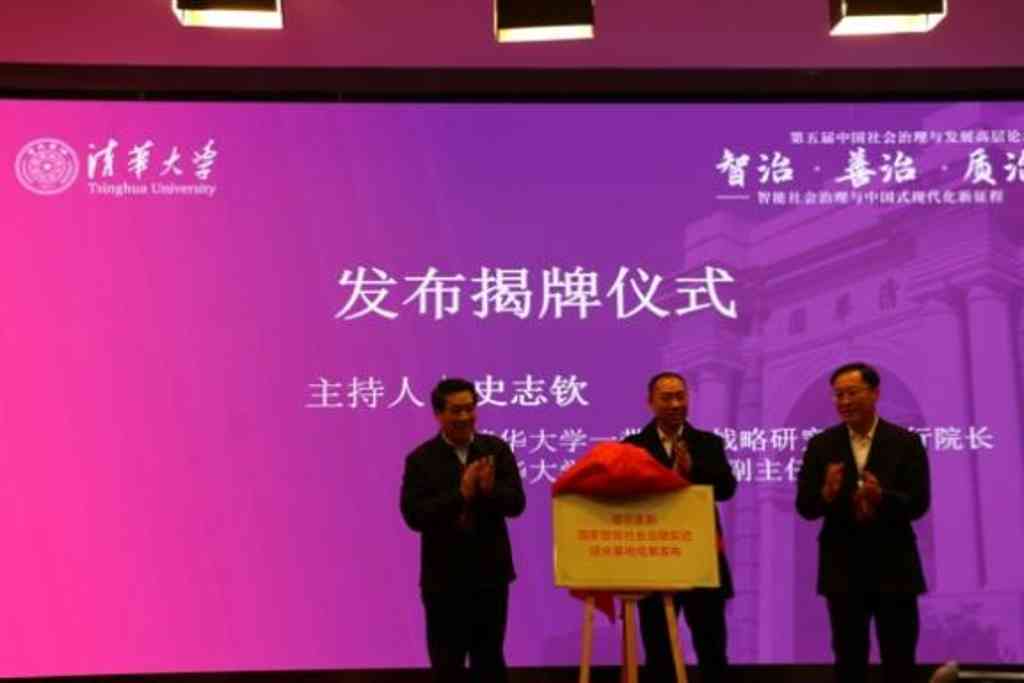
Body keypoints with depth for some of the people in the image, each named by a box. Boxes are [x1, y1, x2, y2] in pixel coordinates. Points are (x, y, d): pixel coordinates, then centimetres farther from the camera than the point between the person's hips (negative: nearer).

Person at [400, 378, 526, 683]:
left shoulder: (497, 449, 1)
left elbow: (516, 502, -6)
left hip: (491, 574, 2)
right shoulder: (421, 459, -5)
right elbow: (414, 515, -15)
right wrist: (461, 494, -23)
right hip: (444, 579, -2)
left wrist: (490, 490, -27)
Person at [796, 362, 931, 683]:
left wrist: (882, 497, -28)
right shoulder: (821, 445, 2)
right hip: (843, 569, 1)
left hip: (894, 568, -1)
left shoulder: (906, 442, -2)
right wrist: (827, 493, -24)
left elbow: (918, 504, -9)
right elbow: (804, 506, -3)